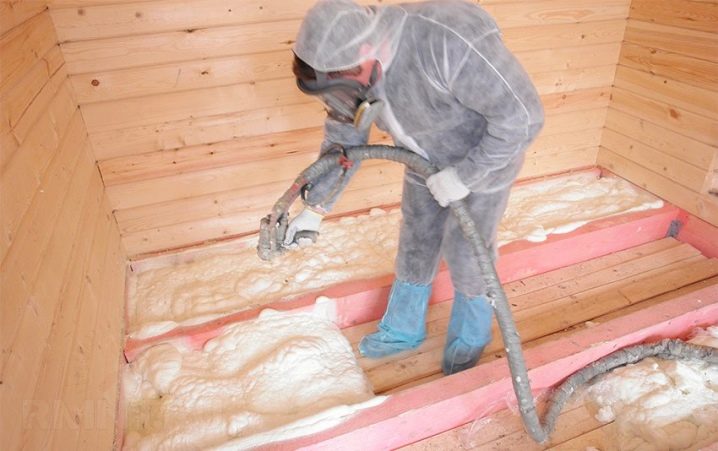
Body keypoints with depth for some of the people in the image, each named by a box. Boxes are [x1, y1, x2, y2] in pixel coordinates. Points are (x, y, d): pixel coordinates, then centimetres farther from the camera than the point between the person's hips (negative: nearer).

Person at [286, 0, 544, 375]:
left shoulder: (447, 43, -39)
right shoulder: (353, 60, -16)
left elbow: (523, 115, -33)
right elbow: (342, 137, -3)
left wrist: (465, 175, -28)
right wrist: (315, 208, -4)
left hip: (484, 158, -6)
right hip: (429, 161, 6)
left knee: (466, 254, 3)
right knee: (415, 246, 14)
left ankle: (470, 337, 32)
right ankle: (404, 330, 37)